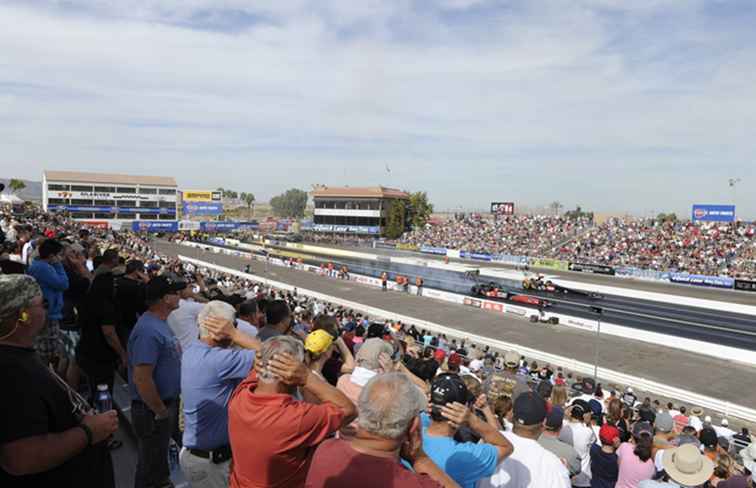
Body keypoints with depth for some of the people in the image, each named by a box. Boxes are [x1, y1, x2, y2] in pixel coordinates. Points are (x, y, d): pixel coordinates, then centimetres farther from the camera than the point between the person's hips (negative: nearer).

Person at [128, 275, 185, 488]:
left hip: (167, 402, 9)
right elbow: (142, 379, -30)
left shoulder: (160, 322, 4)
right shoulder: (149, 330, -27)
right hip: (153, 410, -9)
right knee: (151, 463, 10)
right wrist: (161, 412, -19)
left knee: (159, 456, 27)